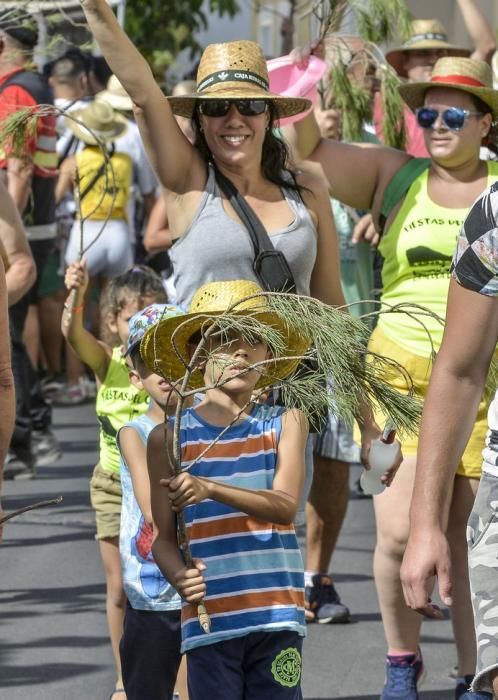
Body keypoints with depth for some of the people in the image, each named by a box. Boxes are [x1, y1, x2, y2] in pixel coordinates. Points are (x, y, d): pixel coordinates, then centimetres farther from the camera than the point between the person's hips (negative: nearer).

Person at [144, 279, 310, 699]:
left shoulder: (286, 424, 5)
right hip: (210, 614, 0)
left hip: (277, 615, 0)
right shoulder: (170, 439, 5)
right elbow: (164, 537, 8)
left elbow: (285, 507, -10)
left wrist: (210, 489, -24)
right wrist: (179, 576, -15)